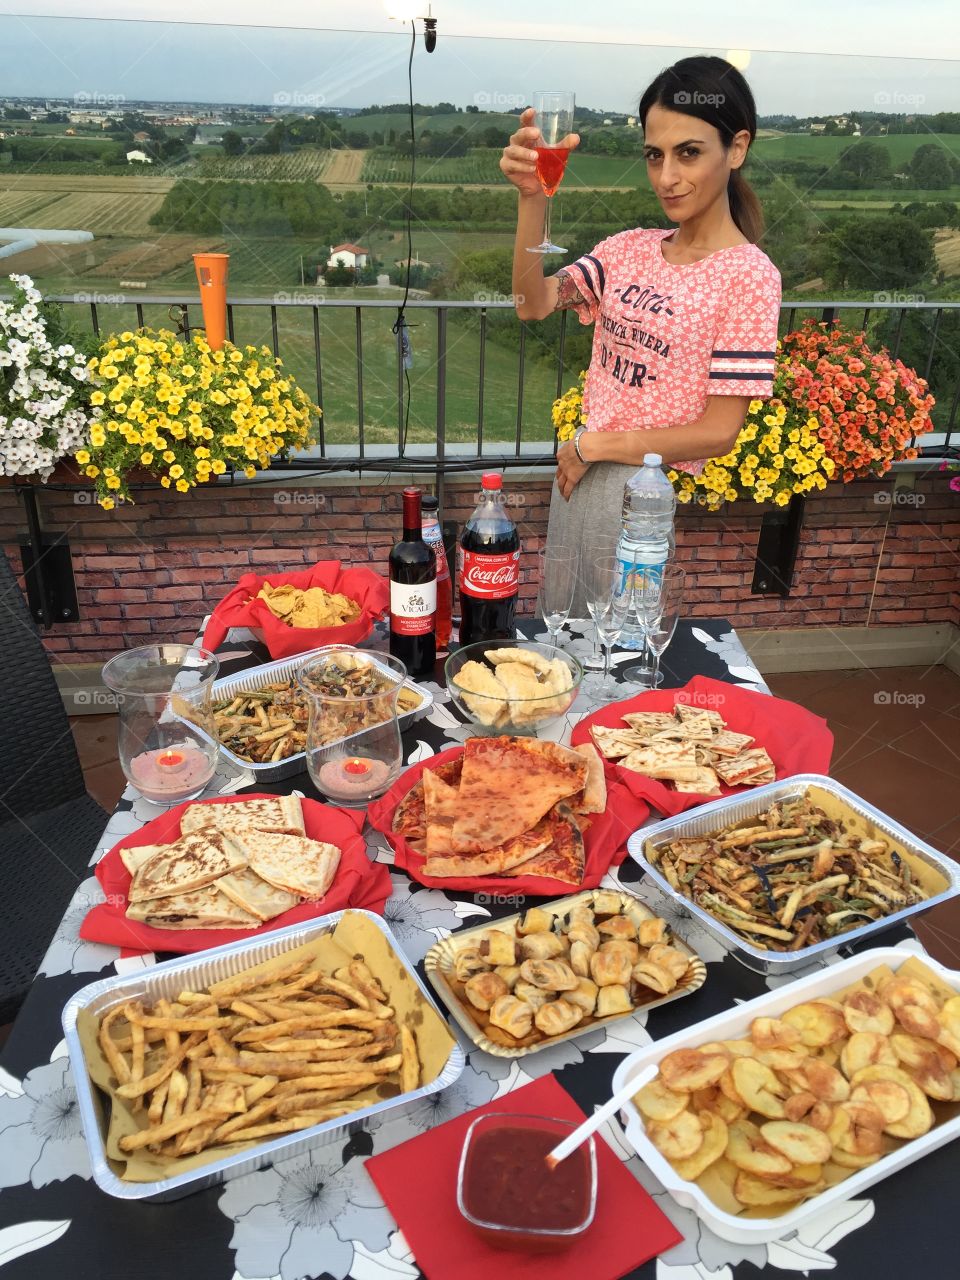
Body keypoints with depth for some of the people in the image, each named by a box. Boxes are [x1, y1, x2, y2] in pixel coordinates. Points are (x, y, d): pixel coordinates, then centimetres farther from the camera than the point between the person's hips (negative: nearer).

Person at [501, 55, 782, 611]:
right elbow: (534, 303, -9)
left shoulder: (748, 275, -12)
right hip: (579, 469, 6)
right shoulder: (632, 249, 4)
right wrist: (533, 198, -22)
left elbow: (718, 433, -16)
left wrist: (593, 445, -11)